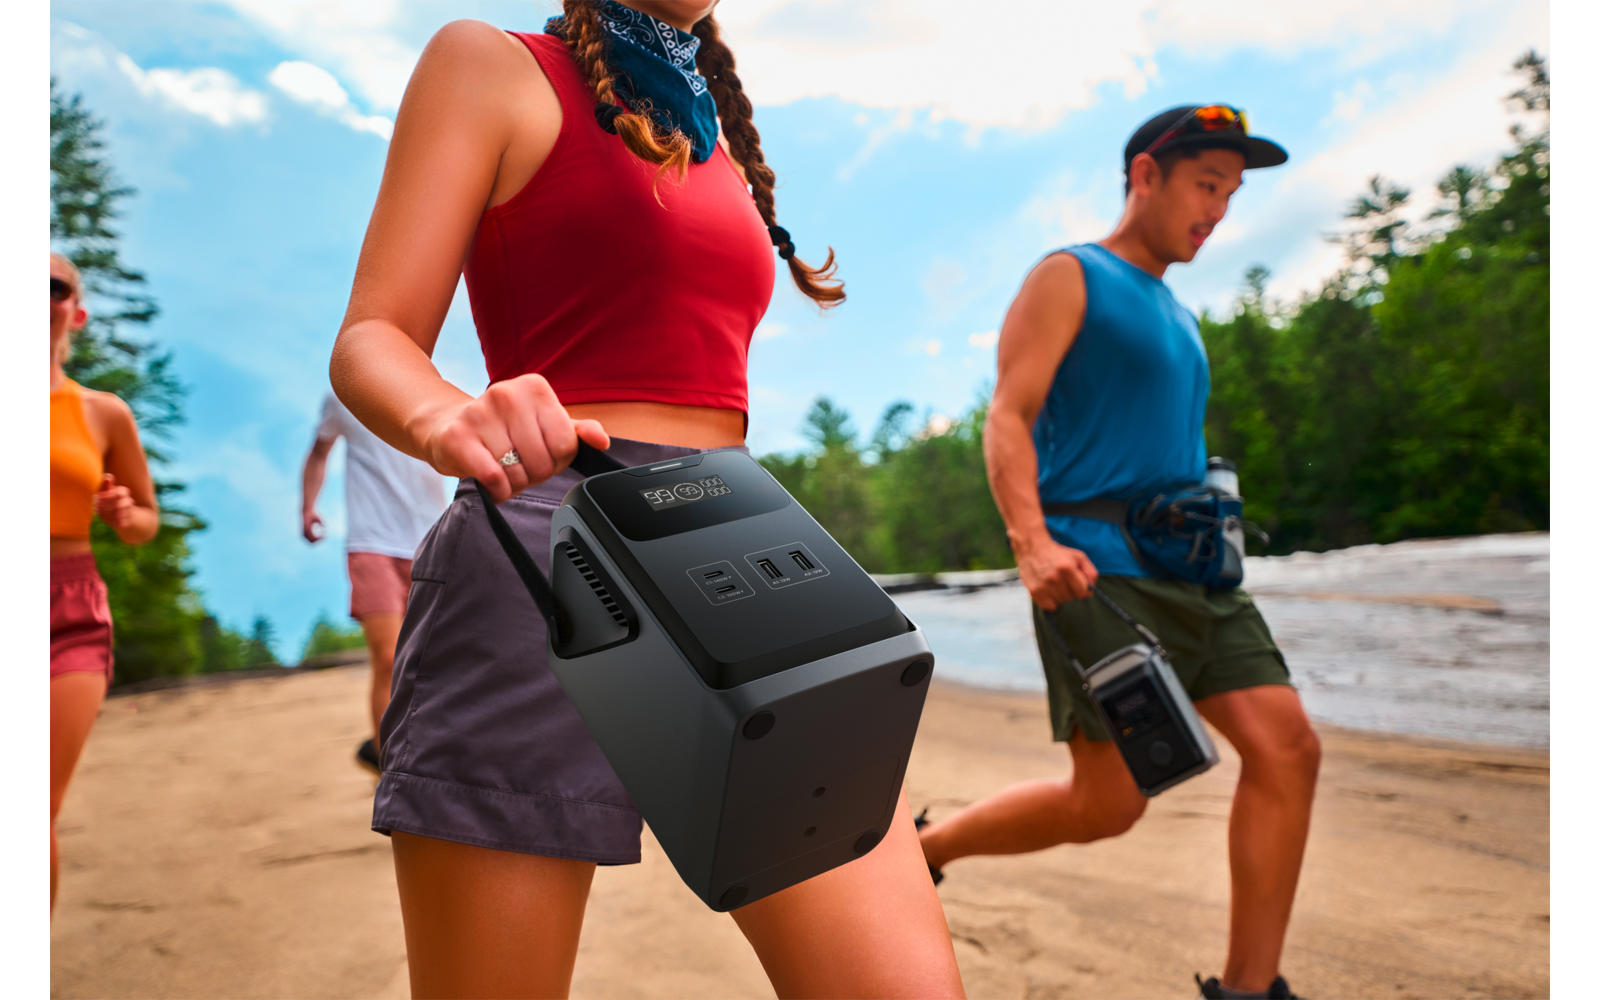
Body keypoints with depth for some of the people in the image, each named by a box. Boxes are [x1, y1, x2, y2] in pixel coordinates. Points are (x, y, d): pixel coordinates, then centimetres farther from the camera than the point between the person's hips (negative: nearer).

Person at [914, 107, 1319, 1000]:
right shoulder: (1070, 279, 0)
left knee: (1288, 748, -6)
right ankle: (923, 847, 15)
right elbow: (1008, 419, -12)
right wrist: (1032, 543, -26)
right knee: (1110, 802, -7)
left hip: (1191, 572, 8)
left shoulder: (1179, 315, 25)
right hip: (1097, 569, -8)